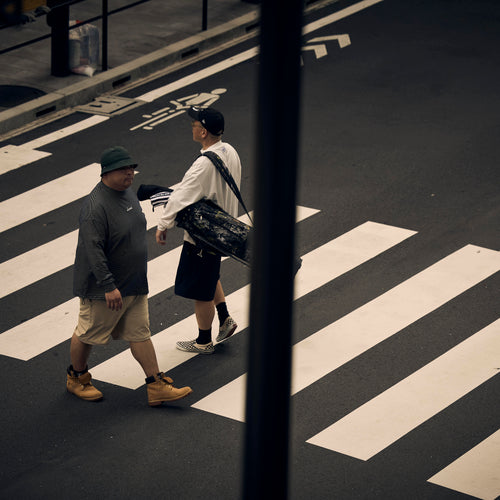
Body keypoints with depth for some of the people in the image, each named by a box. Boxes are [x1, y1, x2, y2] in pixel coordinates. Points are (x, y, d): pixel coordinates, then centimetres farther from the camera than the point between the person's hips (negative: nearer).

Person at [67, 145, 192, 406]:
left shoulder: (127, 192, 5)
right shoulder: (96, 206, -26)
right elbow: (94, 249, -28)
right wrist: (109, 287, -28)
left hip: (134, 284, 8)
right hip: (102, 289, -8)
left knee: (140, 333, 10)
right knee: (87, 334, 10)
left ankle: (157, 387, 12)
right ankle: (76, 378, 31)